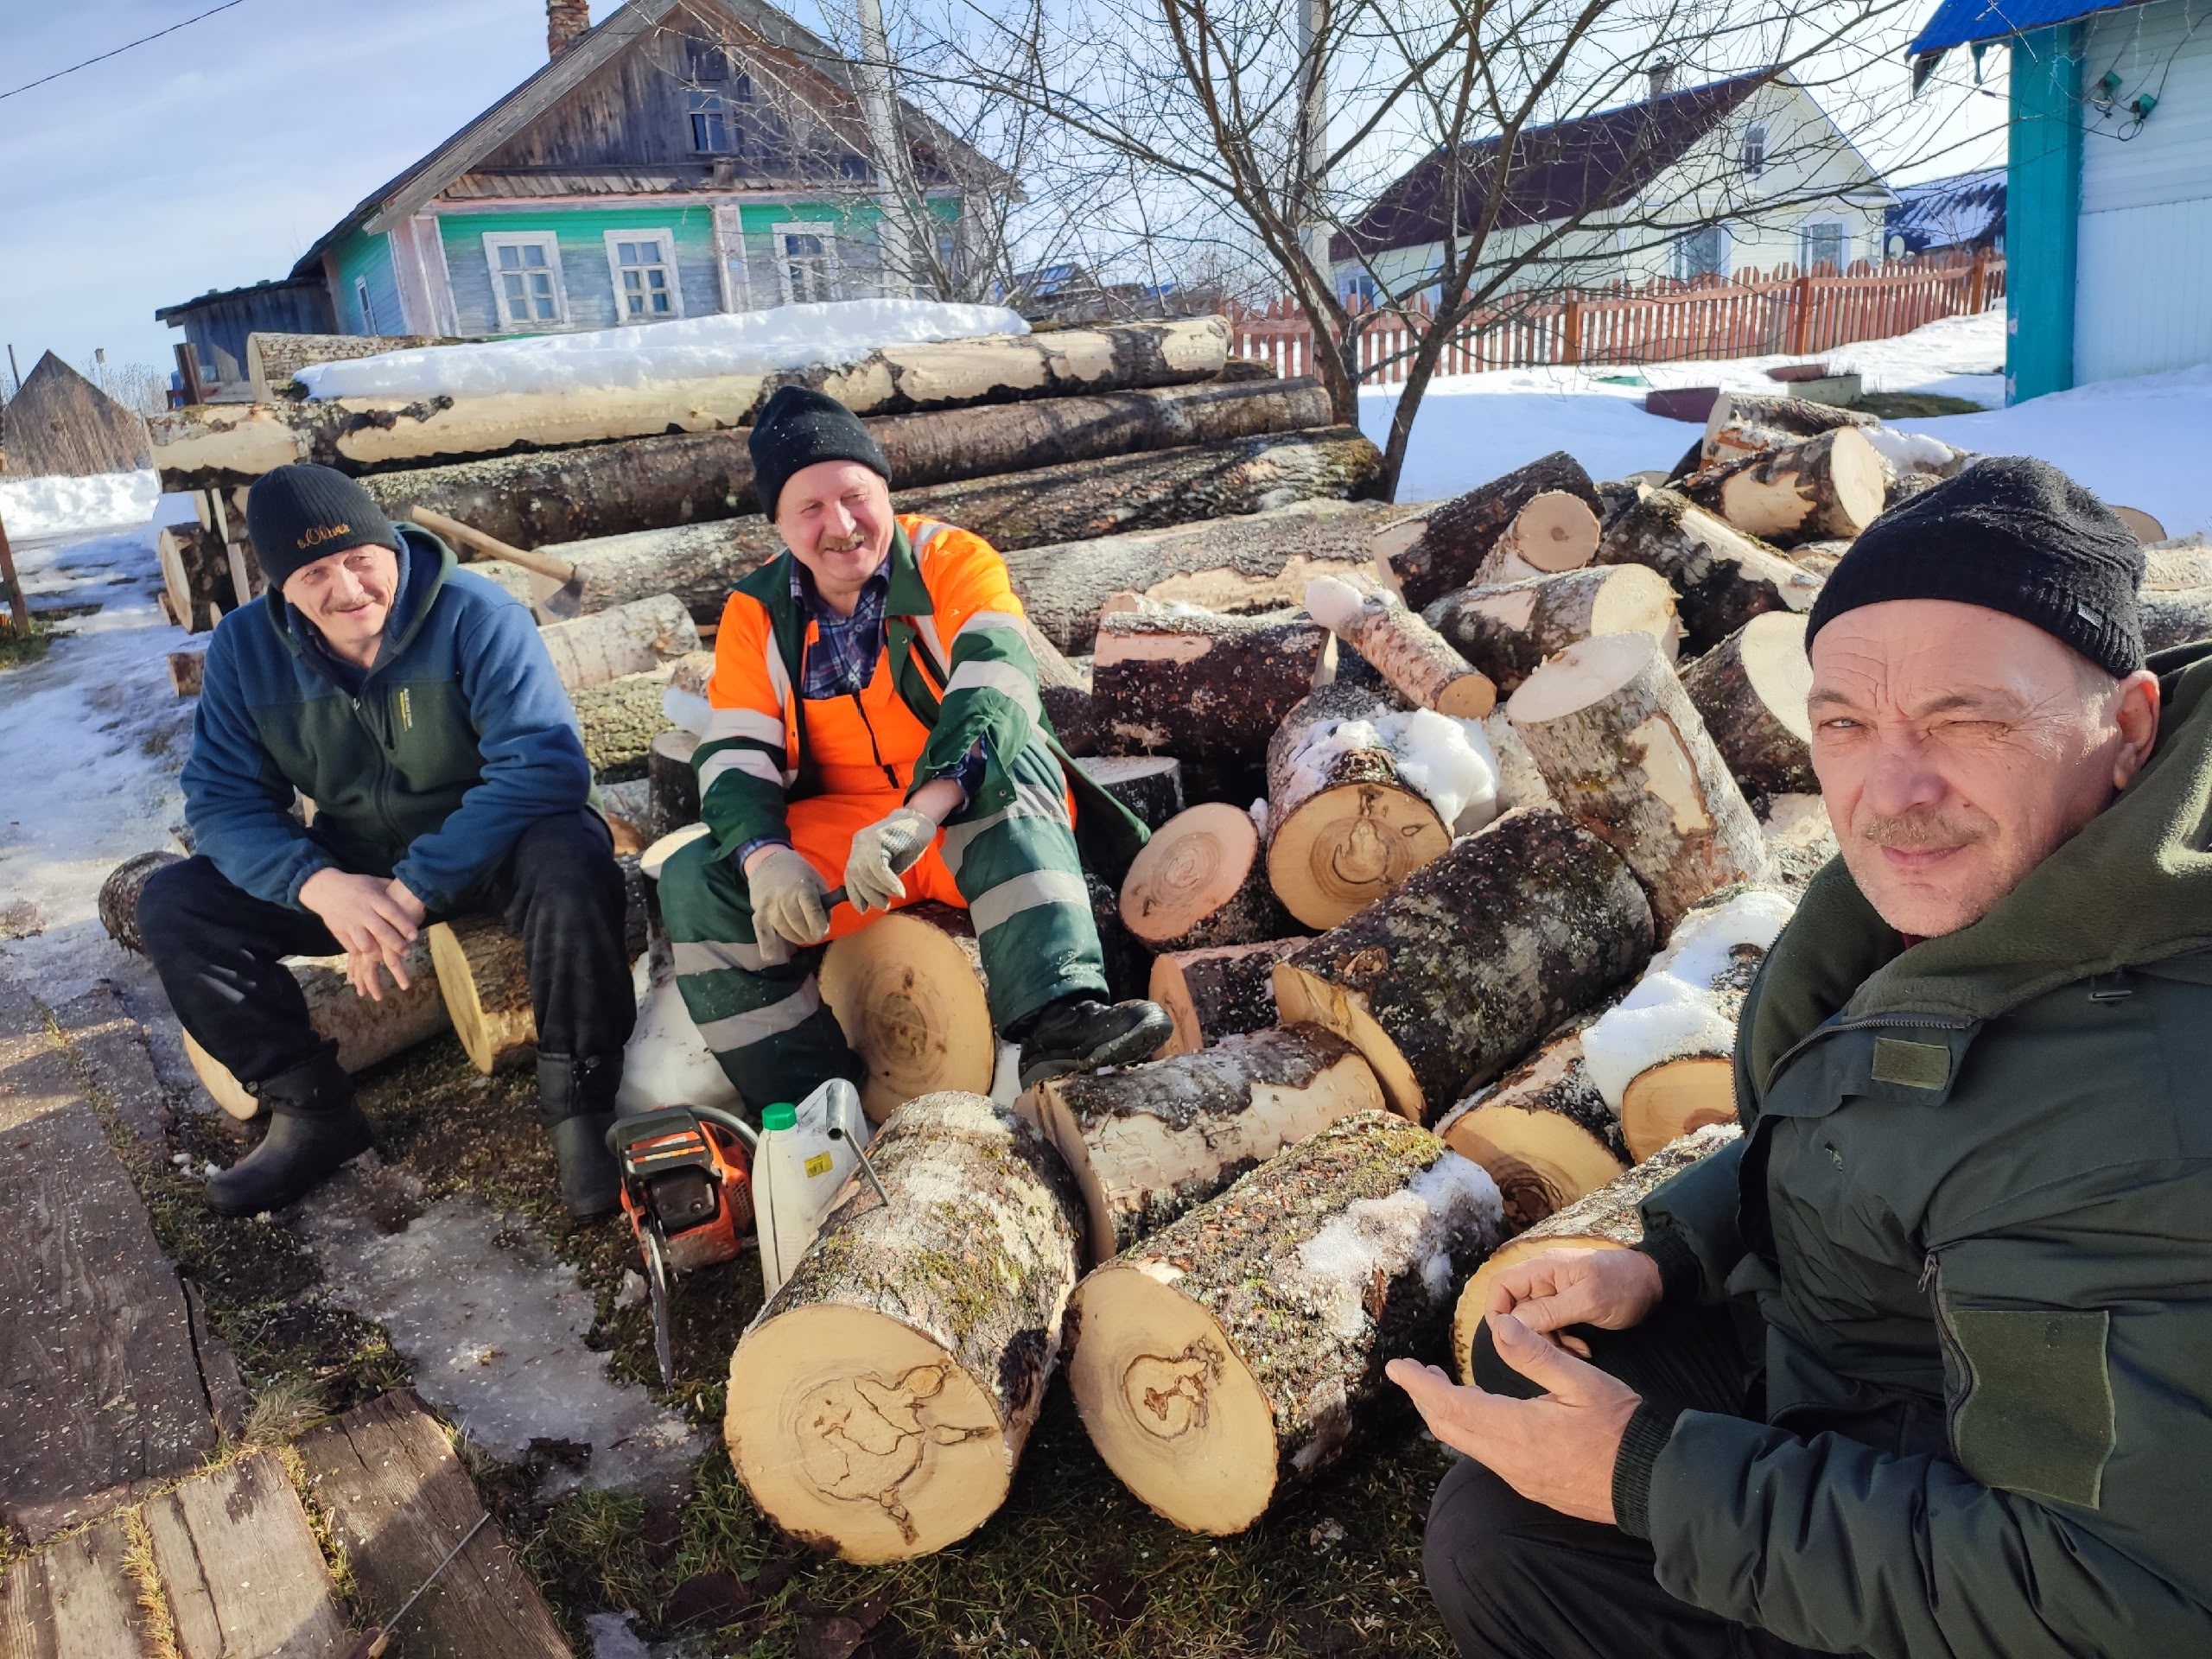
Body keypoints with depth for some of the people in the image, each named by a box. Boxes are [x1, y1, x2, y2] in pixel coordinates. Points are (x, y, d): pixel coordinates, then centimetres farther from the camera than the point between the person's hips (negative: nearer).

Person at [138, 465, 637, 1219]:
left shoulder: (476, 615, -22)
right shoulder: (244, 647, -8)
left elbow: (546, 763, -31)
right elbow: (222, 800, -9)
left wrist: (416, 888, -34)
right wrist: (320, 885, -30)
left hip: (489, 853, -4)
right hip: (354, 867, 5)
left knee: (569, 857, -37)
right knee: (173, 905, -10)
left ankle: (579, 1104, -21)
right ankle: (314, 1110, 0)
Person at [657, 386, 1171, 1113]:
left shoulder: (953, 562, -8)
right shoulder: (755, 613, 3)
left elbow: (996, 683, -25)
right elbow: (734, 756, -5)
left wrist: (920, 812, -42)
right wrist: (765, 858, -27)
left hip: (979, 821, -3)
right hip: (834, 835, 3)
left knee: (996, 754, -35)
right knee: (695, 881, -19)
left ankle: (1058, 1018, -46)